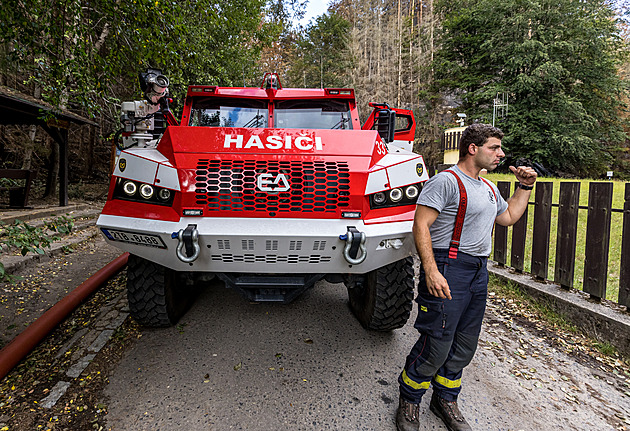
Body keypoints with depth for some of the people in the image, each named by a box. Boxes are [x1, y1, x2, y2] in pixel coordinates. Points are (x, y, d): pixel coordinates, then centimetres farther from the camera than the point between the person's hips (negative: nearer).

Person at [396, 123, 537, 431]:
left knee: (465, 345, 14)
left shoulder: (488, 188, 18)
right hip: (448, 269, -9)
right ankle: (409, 401, 16)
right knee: (436, 345, -6)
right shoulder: (447, 181, -11)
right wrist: (431, 271, -27)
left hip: (479, 272, 9)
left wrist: (525, 187, 23)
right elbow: (421, 225, -18)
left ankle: (445, 400, 32)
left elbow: (509, 217, 33)